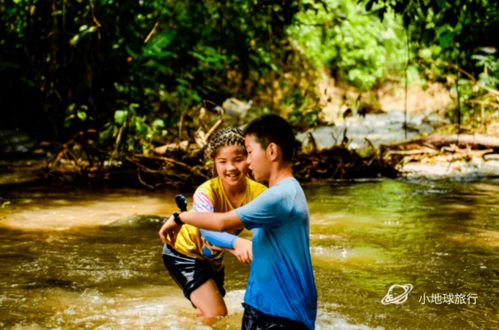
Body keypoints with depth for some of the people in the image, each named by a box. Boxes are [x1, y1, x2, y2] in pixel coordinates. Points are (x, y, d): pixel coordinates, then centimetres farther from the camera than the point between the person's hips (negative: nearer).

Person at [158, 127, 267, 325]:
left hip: (213, 258, 5)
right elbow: (207, 230, -52)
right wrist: (236, 243, -71)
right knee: (217, 316, -19)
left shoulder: (258, 193, -24)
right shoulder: (207, 192, -35)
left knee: (208, 314, 24)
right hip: (184, 252, -5)